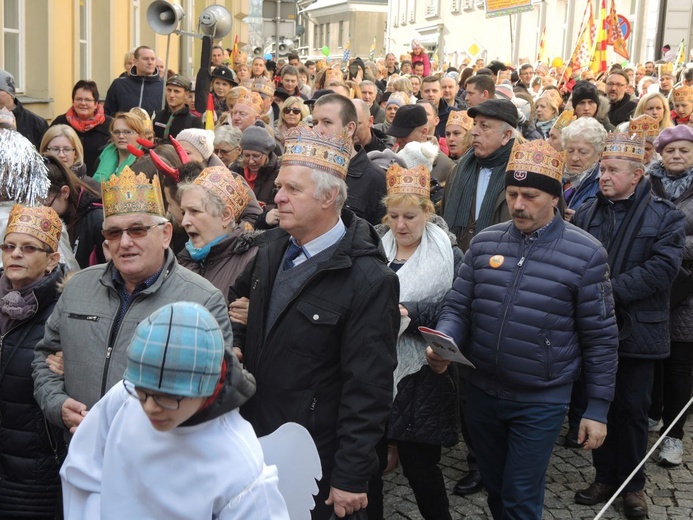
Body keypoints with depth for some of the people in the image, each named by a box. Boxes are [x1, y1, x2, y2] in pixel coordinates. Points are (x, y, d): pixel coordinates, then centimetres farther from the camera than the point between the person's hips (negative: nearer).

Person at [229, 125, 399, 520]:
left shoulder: (368, 280, -21)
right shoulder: (271, 247, 0)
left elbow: (368, 388, -19)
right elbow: (245, 297, 20)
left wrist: (351, 478, -17)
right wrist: (241, 319, -3)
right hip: (252, 438, 7)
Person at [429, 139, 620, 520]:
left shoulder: (585, 254, -10)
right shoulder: (484, 242, -1)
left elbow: (599, 336, -6)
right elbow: (457, 308, 2)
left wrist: (598, 406, -5)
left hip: (540, 402, -3)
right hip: (481, 392, 4)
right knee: (494, 488, 21)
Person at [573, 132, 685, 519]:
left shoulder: (665, 216, -3)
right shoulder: (586, 214, 7)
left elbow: (662, 268, -15)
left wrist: (611, 290, -21)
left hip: (638, 329, -3)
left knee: (632, 408, 6)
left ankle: (632, 484, 22)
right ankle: (605, 476, 26)